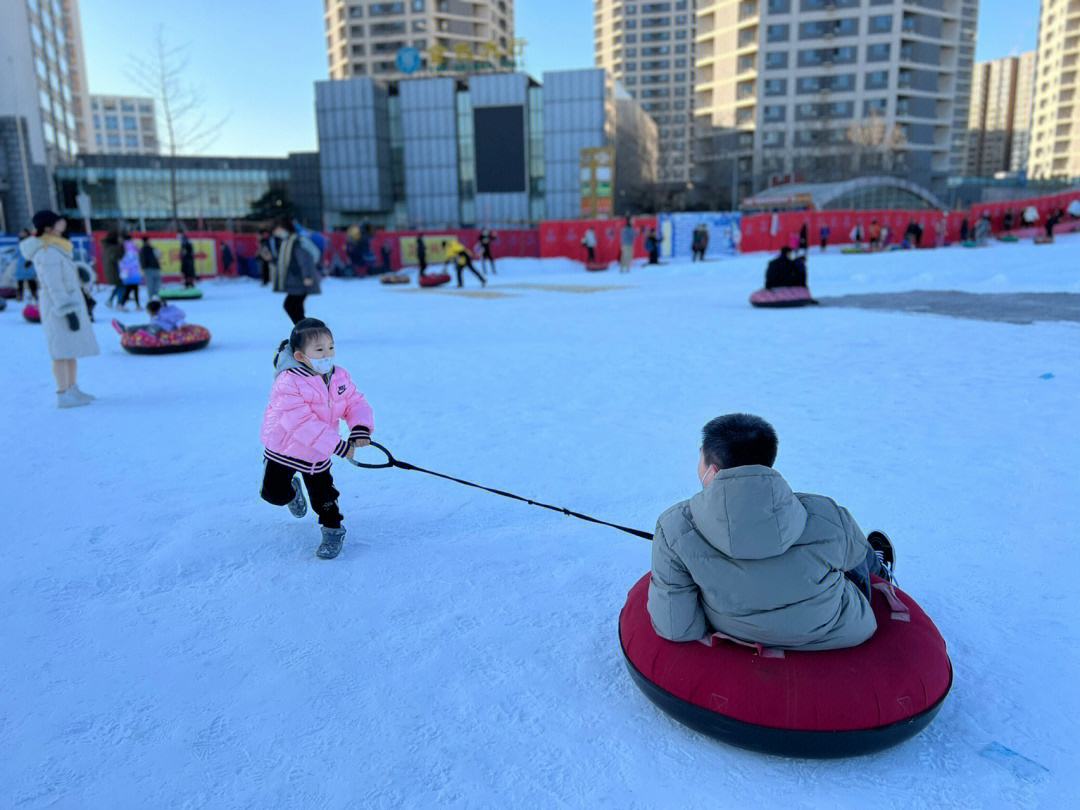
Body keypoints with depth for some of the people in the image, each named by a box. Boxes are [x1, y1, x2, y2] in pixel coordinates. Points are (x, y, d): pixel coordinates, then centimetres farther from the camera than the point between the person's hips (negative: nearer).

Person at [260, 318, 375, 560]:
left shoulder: (340, 377, -10)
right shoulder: (288, 383, -30)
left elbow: (356, 404, -5)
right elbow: (302, 423, -35)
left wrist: (360, 428, -28)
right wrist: (338, 446, -37)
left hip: (318, 453, 3)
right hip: (284, 448, -3)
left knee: (323, 495, 5)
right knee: (274, 494, 1)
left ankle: (333, 530, 27)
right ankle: (292, 490, 36)